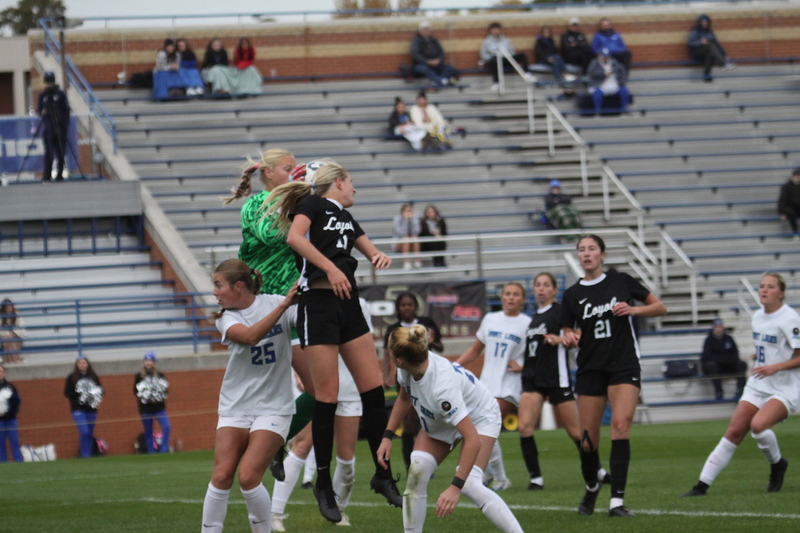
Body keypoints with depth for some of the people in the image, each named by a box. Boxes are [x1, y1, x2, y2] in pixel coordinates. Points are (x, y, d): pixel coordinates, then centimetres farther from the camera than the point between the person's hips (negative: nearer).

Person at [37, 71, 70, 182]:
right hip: (47, 128, 1)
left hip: (60, 128, -1)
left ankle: (59, 175, 8)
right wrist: (42, 113, -9)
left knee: (60, 152, 1)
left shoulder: (61, 94, 3)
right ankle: (47, 175, -9)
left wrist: (65, 126, -4)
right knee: (48, 152, -7)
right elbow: (39, 110, 15)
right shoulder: (42, 95, 9)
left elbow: (66, 110, 3)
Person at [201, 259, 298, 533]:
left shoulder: (274, 303, -3)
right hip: (235, 406, 3)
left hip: (273, 406, -3)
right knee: (221, 476, -9)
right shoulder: (226, 318, 0)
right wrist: (283, 306, -29)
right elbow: (250, 336, -21)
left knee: (248, 477, -14)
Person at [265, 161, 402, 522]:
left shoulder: (345, 217, 21)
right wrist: (330, 268, -23)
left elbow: (369, 249, 27)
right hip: (318, 303, -8)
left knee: (373, 389, 2)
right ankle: (323, 483, 2)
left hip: (348, 304, 8)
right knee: (327, 396, -7)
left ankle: (382, 474, 11)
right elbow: (295, 237, -18)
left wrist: (380, 257, 3)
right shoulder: (313, 203, 0)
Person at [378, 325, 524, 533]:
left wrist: (455, 487, -48)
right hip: (439, 422, 7)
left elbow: (473, 440, -45)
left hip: (479, 419, -7)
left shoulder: (442, 386, -43)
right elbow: (404, 398, 5)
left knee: (469, 484, -26)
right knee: (417, 472, -14)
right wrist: (387, 436, -1)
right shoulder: (406, 370, -22)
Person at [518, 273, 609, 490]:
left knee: (575, 431, 1)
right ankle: (535, 478, -8)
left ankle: (598, 471, 20)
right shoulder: (534, 317, 17)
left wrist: (560, 339, -30)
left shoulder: (560, 311, -4)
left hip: (557, 378, -6)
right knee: (524, 427, -13)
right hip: (533, 380, 6)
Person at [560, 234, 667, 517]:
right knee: (588, 439, 1)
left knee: (621, 424, -22)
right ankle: (591, 488, 32)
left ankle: (617, 501, -23)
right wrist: (568, 339, -12)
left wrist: (633, 310, -11)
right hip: (590, 369, 2)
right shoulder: (572, 295, 6)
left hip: (624, 366, -2)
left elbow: (660, 307, 7)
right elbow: (568, 336, 12)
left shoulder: (621, 281, 2)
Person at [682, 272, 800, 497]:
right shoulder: (757, 316, 9)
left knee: (758, 424, -30)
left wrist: (775, 367, -26)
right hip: (757, 386, 7)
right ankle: (702, 484, -1)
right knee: (734, 432, -2)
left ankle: (777, 464, 0)